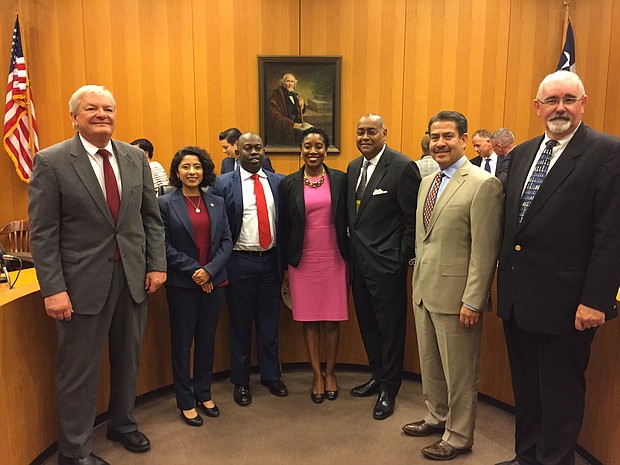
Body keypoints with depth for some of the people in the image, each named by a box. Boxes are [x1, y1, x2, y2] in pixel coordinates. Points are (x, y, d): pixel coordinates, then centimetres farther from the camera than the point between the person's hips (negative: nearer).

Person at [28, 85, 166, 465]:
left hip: (134, 277, 4)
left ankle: (123, 424, 42)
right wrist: (53, 288, -14)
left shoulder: (136, 158, 6)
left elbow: (152, 217, 9)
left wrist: (157, 264, 1)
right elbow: (43, 233, -9)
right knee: (79, 370, 9)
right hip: (84, 281, -4)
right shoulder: (51, 161, -7)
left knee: (129, 359, 18)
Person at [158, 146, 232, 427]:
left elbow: (226, 241, 3)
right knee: (182, 343, 7)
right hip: (182, 285, -3)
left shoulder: (217, 203, 7)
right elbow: (165, 245, -8)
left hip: (213, 282, 4)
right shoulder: (165, 203, -4)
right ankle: (185, 401, 22)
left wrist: (209, 270, -11)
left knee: (207, 340, 13)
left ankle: (204, 394, 30)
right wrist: (193, 270, -14)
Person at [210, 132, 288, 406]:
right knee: (240, 324, 11)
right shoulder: (223, 185, -4)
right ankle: (240, 382, 27)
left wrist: (285, 260, 1)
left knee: (269, 322, 14)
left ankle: (271, 375, 32)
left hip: (270, 260, 3)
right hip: (240, 262, -2)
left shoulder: (278, 182, 4)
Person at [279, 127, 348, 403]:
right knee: (309, 320, 10)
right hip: (303, 261, 0)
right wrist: (285, 269, 3)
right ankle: (317, 375, 25)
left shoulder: (340, 179, 1)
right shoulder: (289, 183, 1)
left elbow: (346, 222, 4)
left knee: (332, 320, 8)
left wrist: (348, 258, 3)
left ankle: (330, 373, 28)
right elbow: (285, 227, 3)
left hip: (333, 259, 0)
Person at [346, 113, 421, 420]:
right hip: (359, 261, 7)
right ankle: (378, 376, 37)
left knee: (390, 328, 6)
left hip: (387, 263, -7)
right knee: (368, 324, 18)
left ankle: (389, 389, 24)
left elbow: (413, 218, -11)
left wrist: (403, 258, -12)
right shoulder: (354, 167, 10)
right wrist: (353, 249, 10)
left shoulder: (402, 167, -11)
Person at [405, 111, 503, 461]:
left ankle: (458, 437, 28)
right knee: (430, 364, 22)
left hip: (455, 295, -8)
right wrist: (418, 282, 15)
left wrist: (472, 301, -18)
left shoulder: (483, 184, -14)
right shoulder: (427, 182, 12)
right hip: (424, 291, 8)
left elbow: (485, 250, -17)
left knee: (459, 371, 9)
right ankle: (437, 417, 43)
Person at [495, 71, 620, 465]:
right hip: (517, 297, 7)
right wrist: (504, 278, 11)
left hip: (563, 301, -6)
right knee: (525, 388, 20)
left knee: (560, 394, 11)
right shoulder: (523, 152, 11)